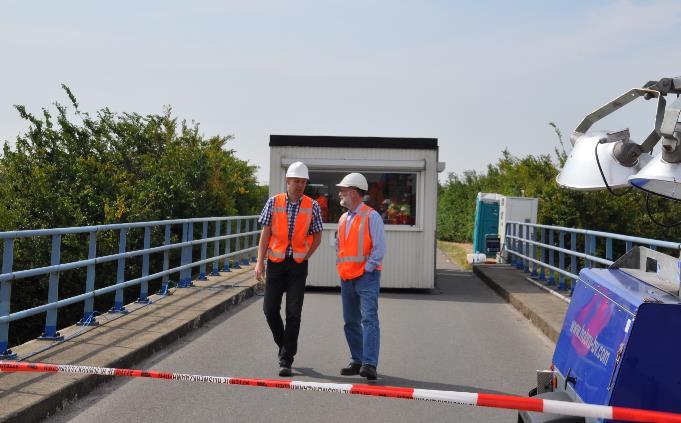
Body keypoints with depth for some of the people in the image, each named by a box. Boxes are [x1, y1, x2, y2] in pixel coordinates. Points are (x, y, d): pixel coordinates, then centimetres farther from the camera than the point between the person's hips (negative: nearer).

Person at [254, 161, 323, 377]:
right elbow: (265, 233, 0)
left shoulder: (312, 206, 0)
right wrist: (260, 262, -7)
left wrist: (304, 257, 0)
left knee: (293, 313, -4)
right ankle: (284, 345, 30)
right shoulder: (274, 202, 1)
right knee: (270, 309, 3)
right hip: (275, 262, 1)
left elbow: (317, 236, 9)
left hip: (298, 264, -1)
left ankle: (286, 361, 3)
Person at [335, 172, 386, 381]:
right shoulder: (343, 219, 16)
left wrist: (367, 270, -13)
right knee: (351, 322, 11)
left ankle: (369, 365, -17)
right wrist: (339, 266, 14)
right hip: (346, 278, 8)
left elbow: (379, 248, -11)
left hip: (366, 277, -8)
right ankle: (357, 361, 21)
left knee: (369, 319, -14)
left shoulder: (371, 216, -7)